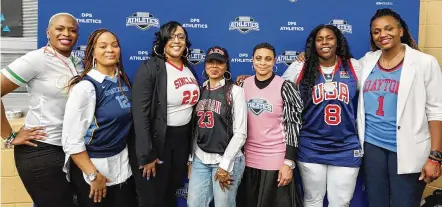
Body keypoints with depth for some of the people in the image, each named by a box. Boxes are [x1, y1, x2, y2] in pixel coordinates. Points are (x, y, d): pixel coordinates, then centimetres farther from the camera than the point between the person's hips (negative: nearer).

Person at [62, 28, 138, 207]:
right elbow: (71, 140, -18)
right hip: (92, 165, -6)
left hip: (121, 162, 6)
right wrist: (93, 175, -16)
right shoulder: (85, 86, -17)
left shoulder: (123, 80, 3)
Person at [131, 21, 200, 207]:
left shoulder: (189, 69, 6)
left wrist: (192, 144, 13)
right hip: (157, 140, -6)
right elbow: (140, 114, -18)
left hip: (183, 139, 6)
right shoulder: (150, 68, -15)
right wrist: (146, 155, -19)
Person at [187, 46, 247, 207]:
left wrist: (224, 165, -12)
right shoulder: (200, 91, 8)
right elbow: (196, 128, 11)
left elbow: (240, 133, -11)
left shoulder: (235, 91, -7)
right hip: (200, 159, 4)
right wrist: (191, 157, 8)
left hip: (227, 159, -4)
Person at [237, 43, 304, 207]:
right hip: (248, 159, 4)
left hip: (277, 160, -4)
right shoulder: (243, 85, 2)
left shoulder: (285, 87, -8)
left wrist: (289, 162, -13)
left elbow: (294, 125, -9)